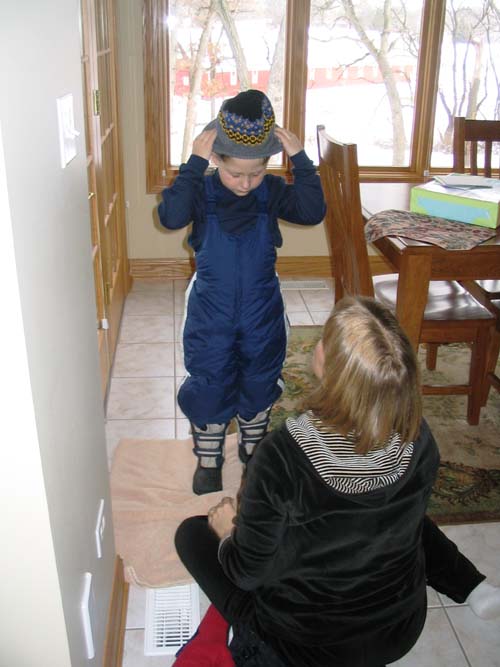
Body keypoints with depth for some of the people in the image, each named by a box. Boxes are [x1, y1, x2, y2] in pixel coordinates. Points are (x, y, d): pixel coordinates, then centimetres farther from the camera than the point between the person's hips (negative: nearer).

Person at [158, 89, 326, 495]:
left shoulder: (272, 191, -6)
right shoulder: (202, 191, -12)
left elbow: (313, 212, -19)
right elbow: (171, 217, -31)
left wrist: (300, 160, -25)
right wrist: (195, 163, -33)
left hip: (262, 313, 2)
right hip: (211, 313, -2)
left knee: (259, 383, 17)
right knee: (209, 386, 8)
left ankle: (254, 448, 42)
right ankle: (208, 459, 29)